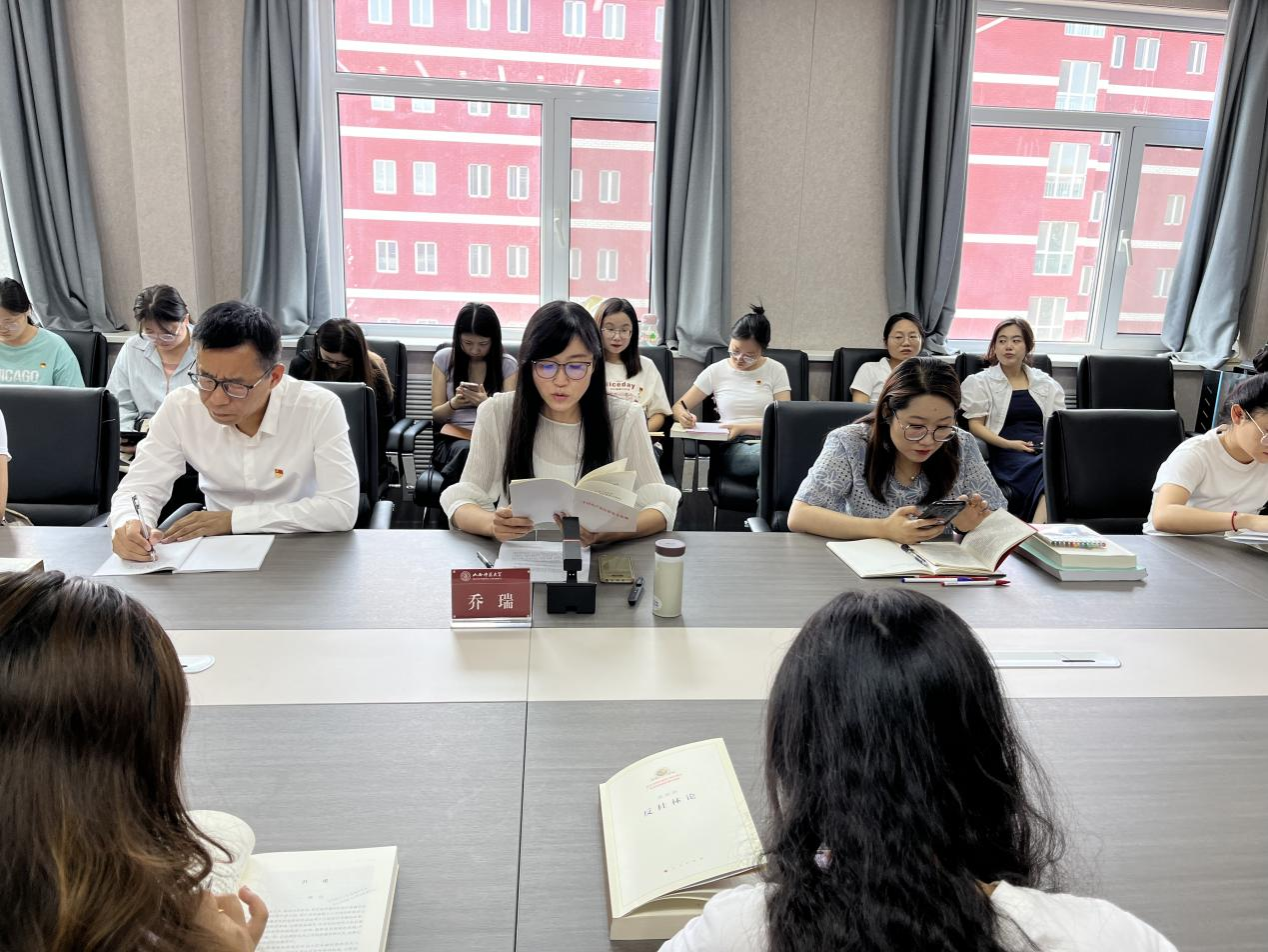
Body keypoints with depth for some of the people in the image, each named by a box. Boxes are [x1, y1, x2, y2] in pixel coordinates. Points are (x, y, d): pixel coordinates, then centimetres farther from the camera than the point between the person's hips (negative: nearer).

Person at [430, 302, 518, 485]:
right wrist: (453, 404, -13)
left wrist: (487, 404, -22)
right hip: (453, 437, 0)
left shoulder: (508, 364, 5)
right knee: (466, 452, -37)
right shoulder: (444, 358, 8)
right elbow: (437, 415, 10)